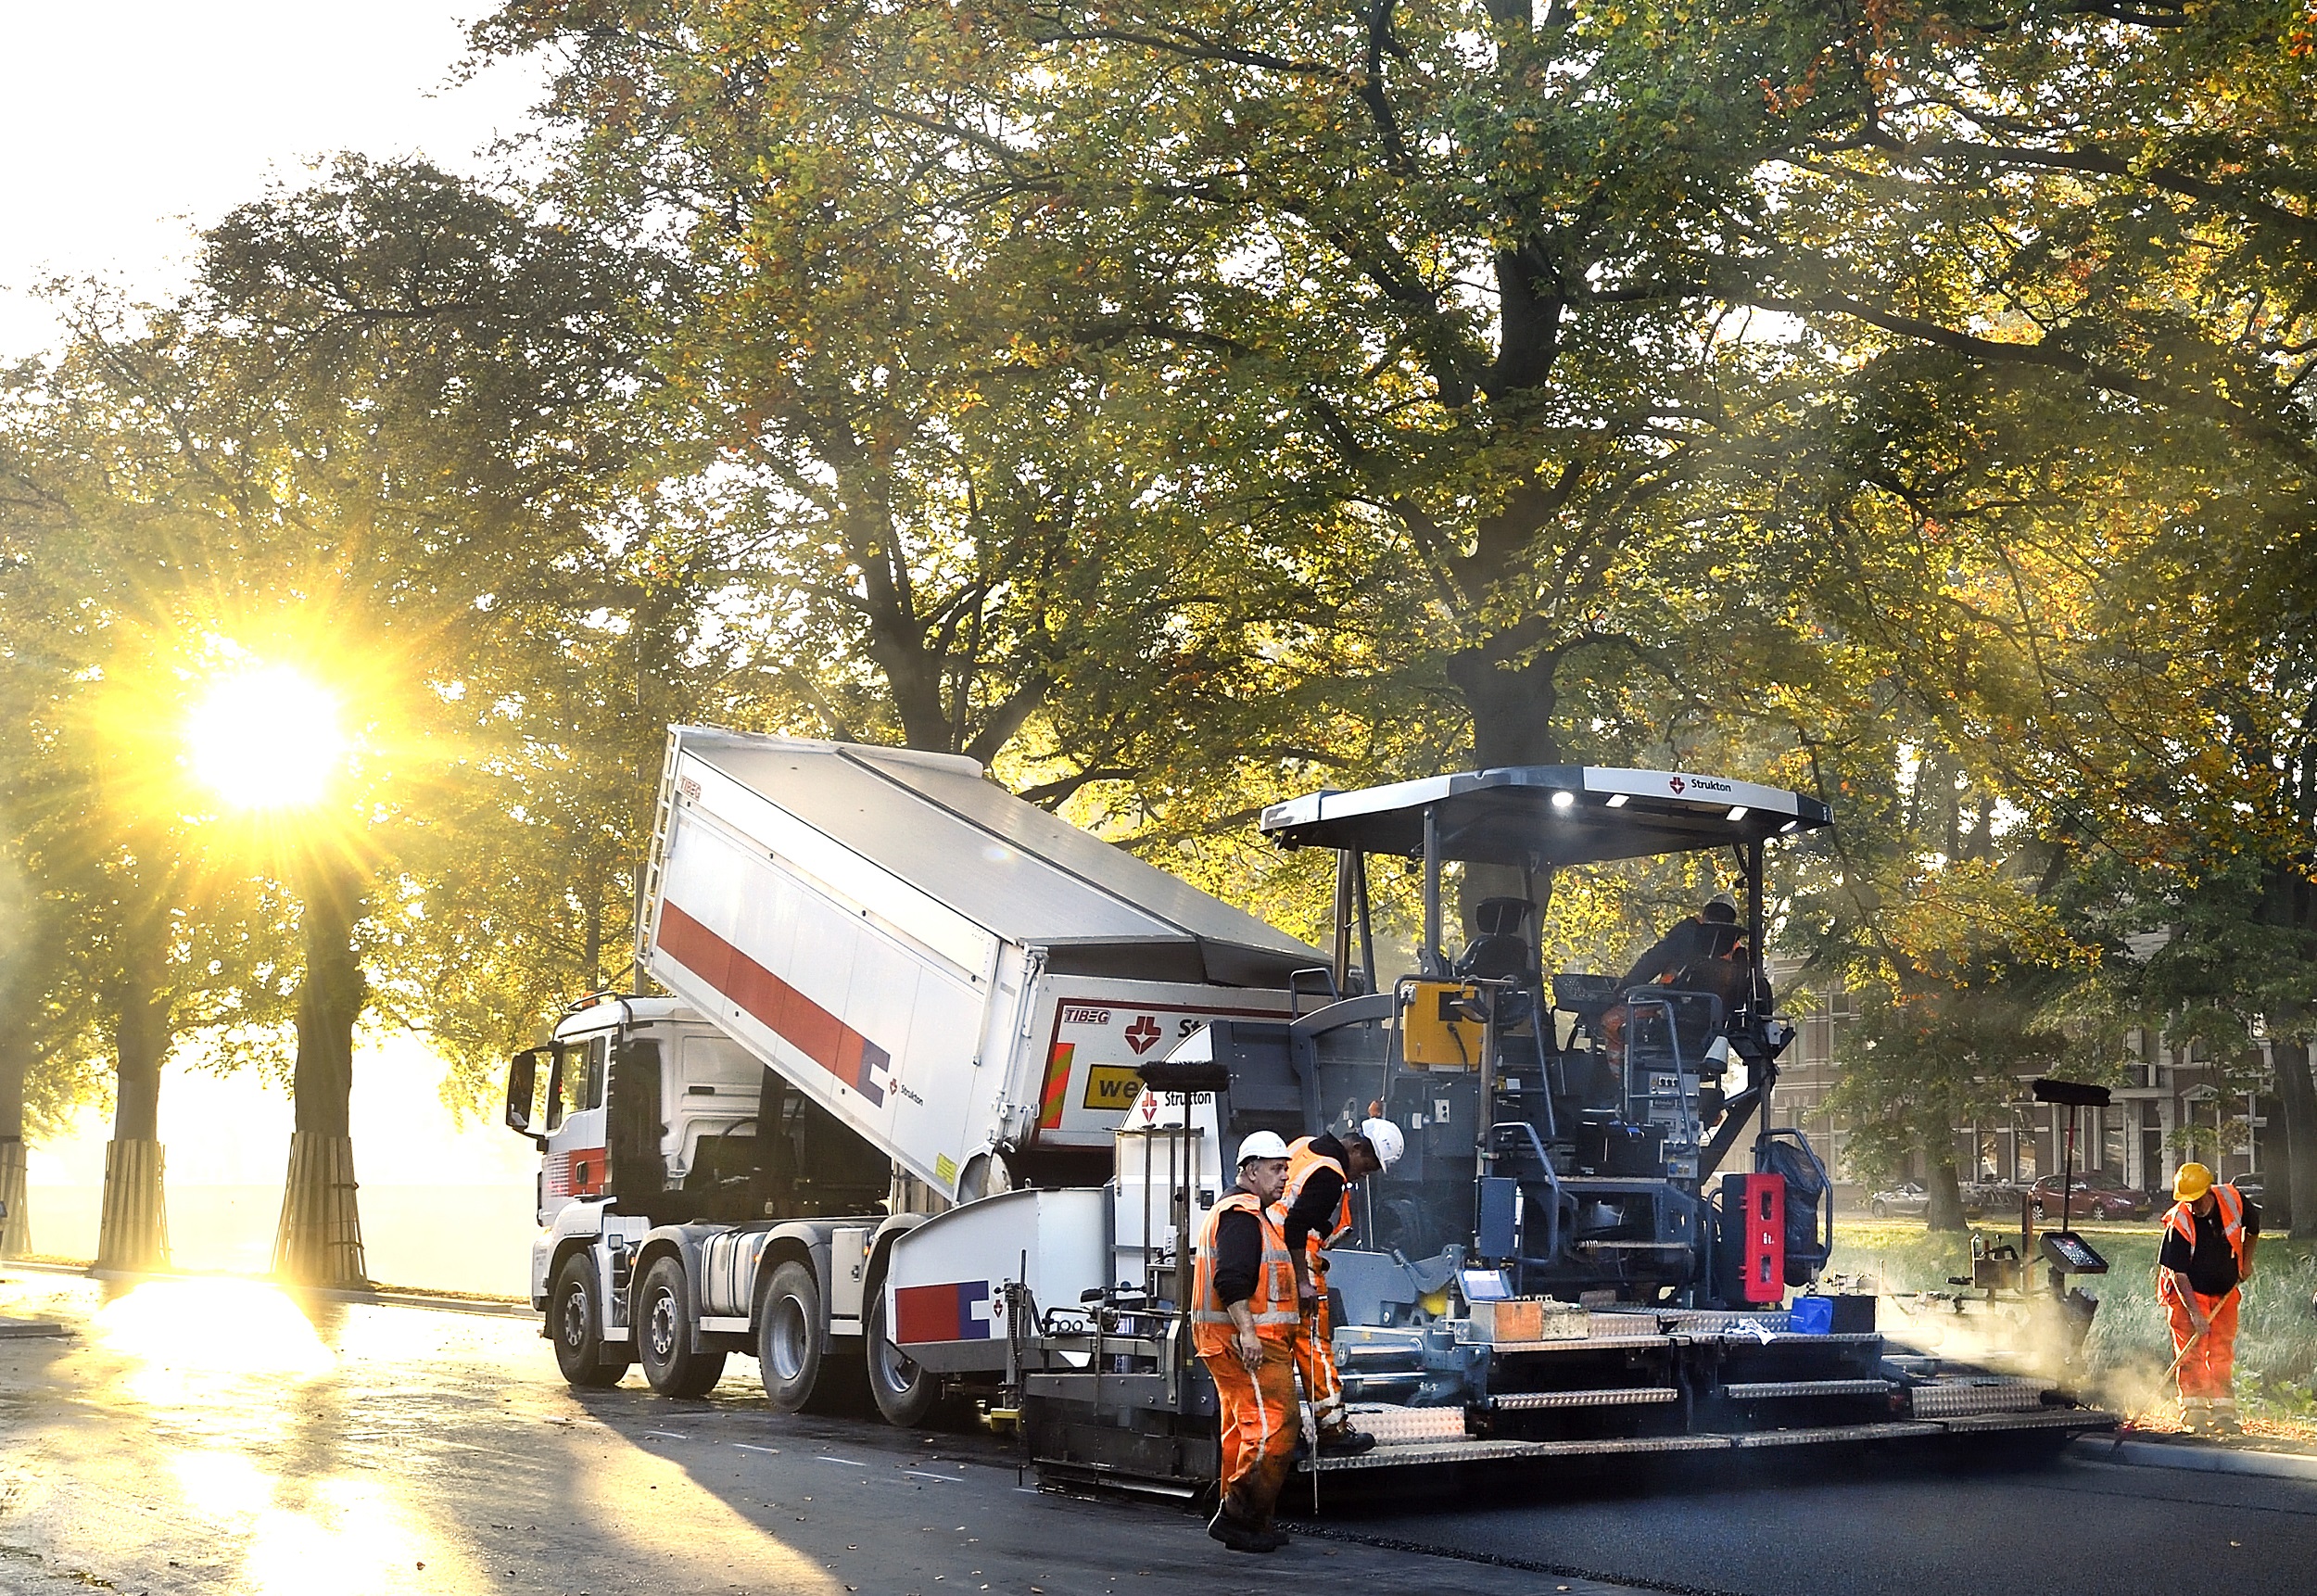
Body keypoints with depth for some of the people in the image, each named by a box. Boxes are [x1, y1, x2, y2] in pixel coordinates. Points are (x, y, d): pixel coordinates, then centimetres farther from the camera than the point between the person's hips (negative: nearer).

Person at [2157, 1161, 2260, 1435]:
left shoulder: (2232, 1200, -14)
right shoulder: (2179, 1223, -23)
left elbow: (2252, 1225, 11)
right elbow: (2178, 1272, -21)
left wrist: (2246, 1261, 11)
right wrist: (2194, 1312, -26)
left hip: (2225, 1293, 4)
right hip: (2188, 1293, -4)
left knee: (2222, 1354, 5)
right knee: (2191, 1351, -8)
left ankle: (2223, 1412, 8)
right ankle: (2194, 1408, -1)